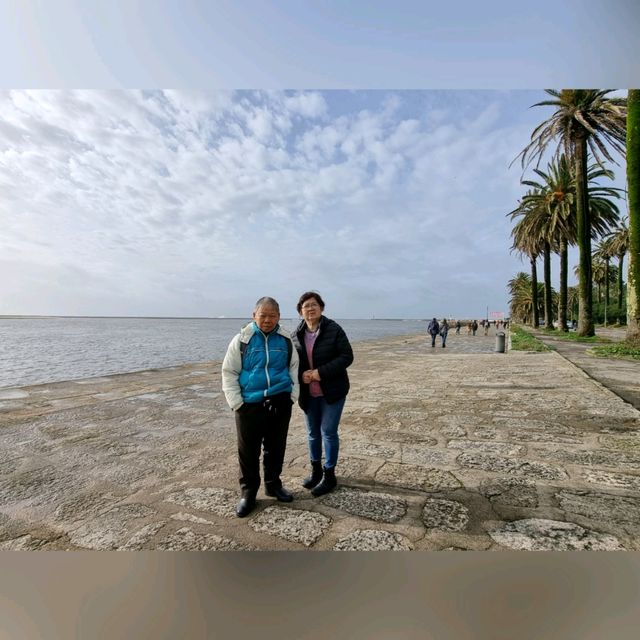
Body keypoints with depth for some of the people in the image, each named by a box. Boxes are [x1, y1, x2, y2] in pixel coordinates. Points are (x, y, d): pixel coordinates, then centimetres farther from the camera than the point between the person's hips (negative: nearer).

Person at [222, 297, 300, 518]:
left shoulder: (286, 340, 2)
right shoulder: (242, 339, -5)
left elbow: (294, 367, 11)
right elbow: (229, 373, -2)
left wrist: (293, 395, 2)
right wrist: (236, 403, -8)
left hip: (280, 403, 3)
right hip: (250, 404, -2)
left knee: (276, 447, 15)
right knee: (248, 450, 7)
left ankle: (273, 485, 35)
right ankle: (248, 493, 25)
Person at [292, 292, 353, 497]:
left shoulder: (334, 329, -12)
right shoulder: (296, 334, 2)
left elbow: (347, 356, -14)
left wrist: (321, 372, -23)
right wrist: (301, 375, -12)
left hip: (332, 391, -4)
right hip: (308, 393, 5)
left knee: (328, 432, 3)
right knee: (313, 432, 16)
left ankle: (329, 476, 20)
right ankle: (316, 470, 36)